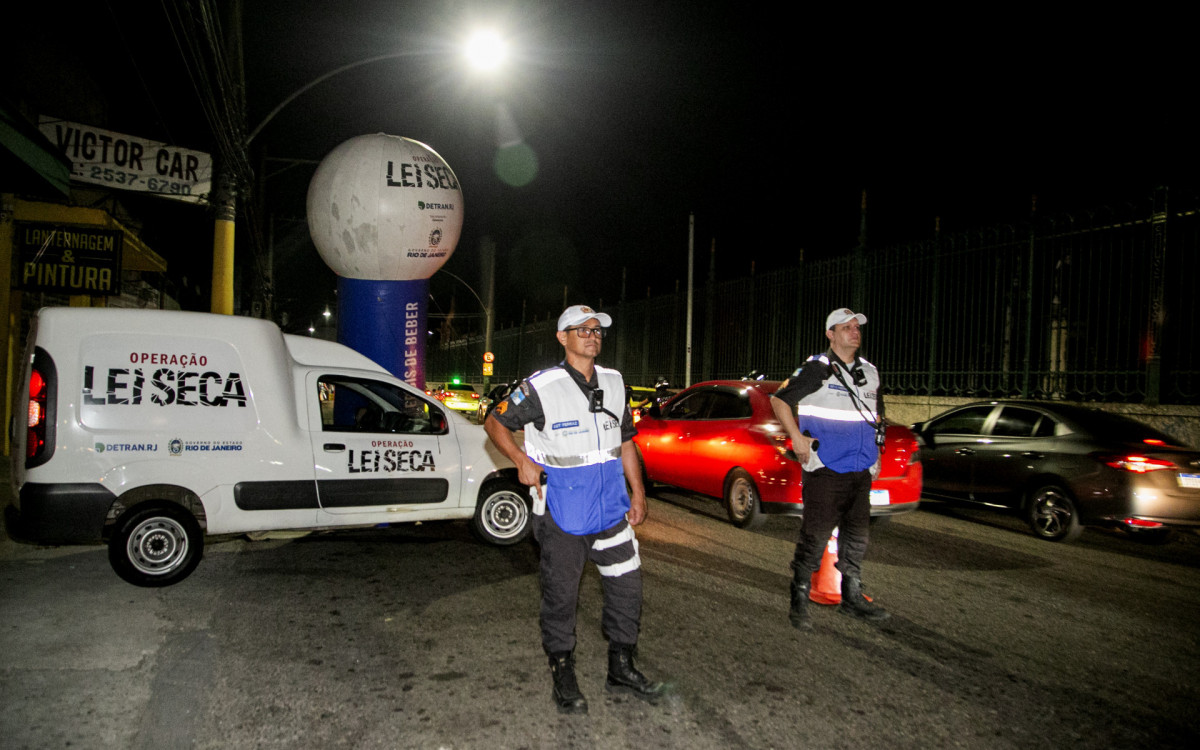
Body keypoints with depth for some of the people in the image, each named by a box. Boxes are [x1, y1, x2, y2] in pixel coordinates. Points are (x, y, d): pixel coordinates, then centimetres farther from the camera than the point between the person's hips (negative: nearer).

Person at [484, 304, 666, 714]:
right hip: (562, 510, -5)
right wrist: (521, 461, -15)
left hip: (611, 505, 5)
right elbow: (495, 422, -1)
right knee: (561, 592, 5)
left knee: (627, 584, 10)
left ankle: (621, 668, 27)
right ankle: (563, 675, 23)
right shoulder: (540, 387, -9)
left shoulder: (614, 383, 7)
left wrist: (638, 492, 11)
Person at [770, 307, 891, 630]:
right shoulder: (816, 369, -7)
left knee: (856, 536, 14)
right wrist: (796, 438, -14)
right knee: (815, 537, -5)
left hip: (861, 472, 7)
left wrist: (876, 454, 17)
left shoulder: (869, 372, 14)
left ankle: (852, 597, 28)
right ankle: (799, 601, 6)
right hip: (825, 470, -7)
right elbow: (779, 400, -5)